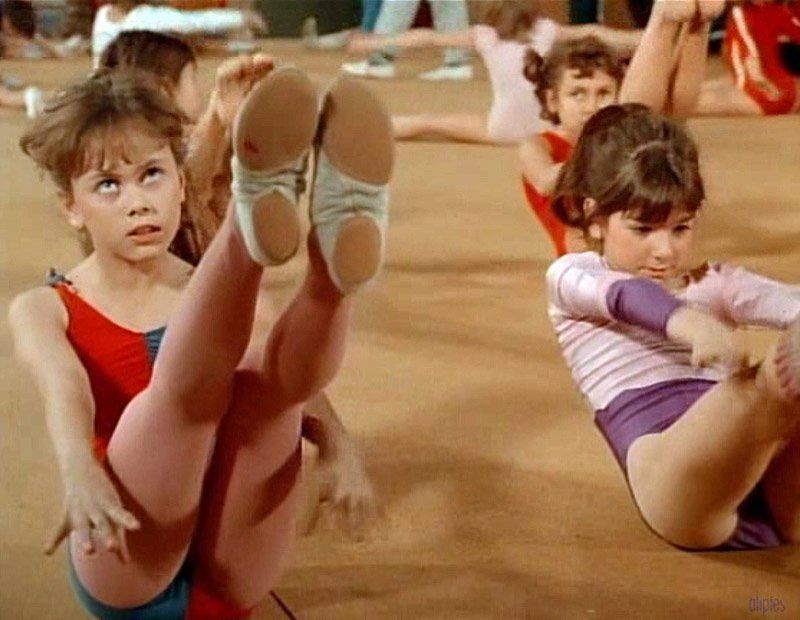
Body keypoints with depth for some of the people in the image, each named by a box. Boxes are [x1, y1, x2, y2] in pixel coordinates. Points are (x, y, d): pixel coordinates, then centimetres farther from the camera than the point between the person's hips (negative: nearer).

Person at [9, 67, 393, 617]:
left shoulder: (213, 296, 15)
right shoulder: (44, 310, 7)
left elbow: (298, 380, -3)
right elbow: (65, 388, -16)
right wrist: (80, 473, -39)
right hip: (125, 571, -2)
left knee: (267, 373, -24)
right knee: (192, 377, -29)